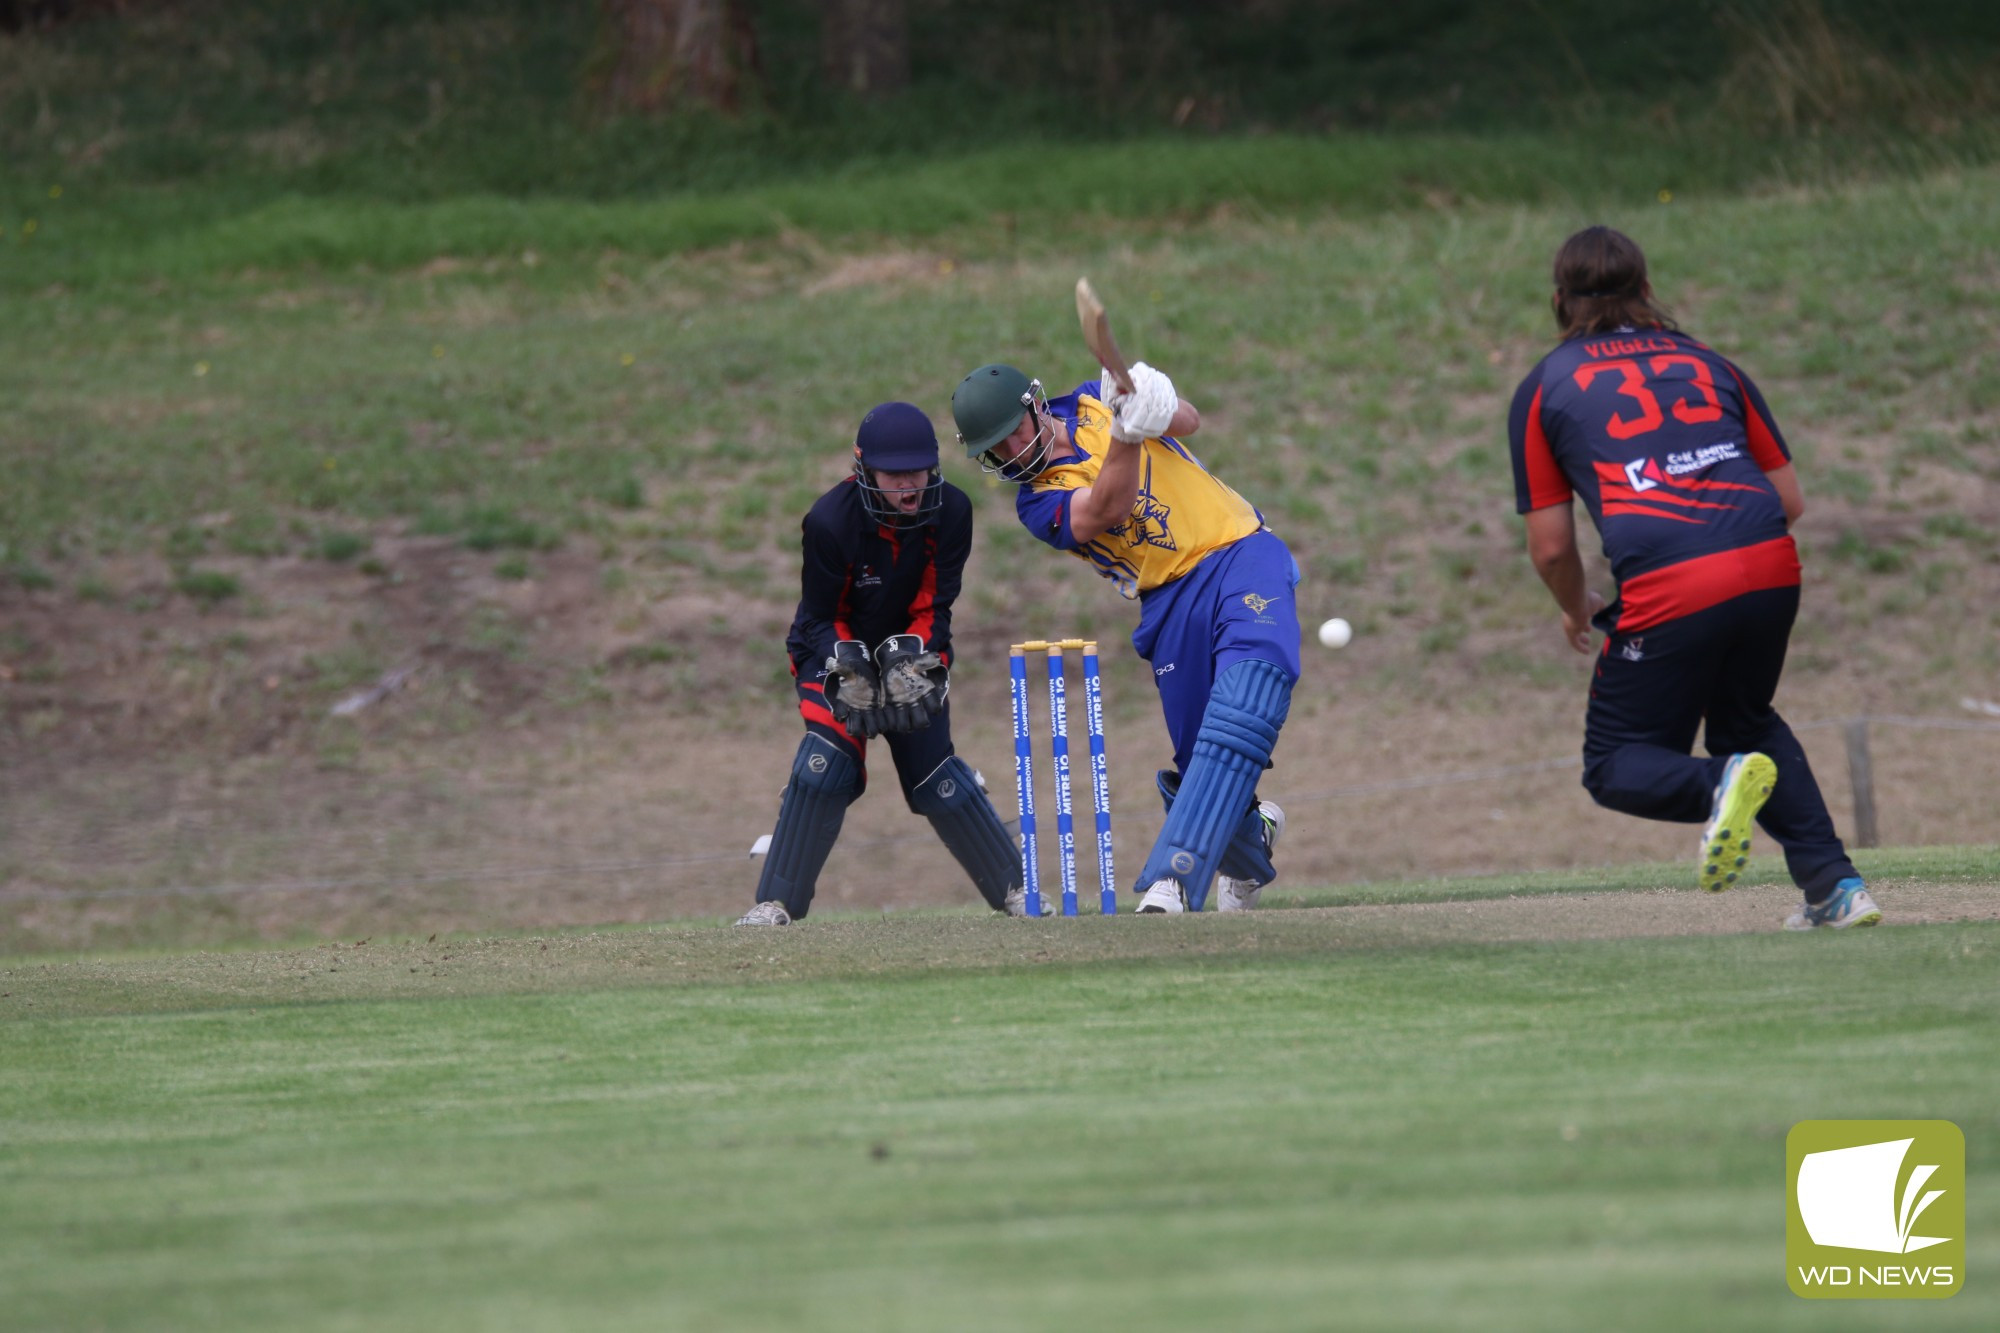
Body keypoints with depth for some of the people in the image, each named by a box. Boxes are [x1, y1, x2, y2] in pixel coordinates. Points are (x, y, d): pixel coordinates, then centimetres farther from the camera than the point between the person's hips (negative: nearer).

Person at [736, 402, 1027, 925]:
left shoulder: (951, 512, -20)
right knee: (828, 759, -20)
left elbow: (935, 606, -13)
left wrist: (912, 660, -29)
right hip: (836, 651, -2)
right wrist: (848, 670, -31)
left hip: (913, 650, 2)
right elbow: (821, 617, -16)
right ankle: (776, 902, -17)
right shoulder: (830, 521, -27)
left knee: (934, 769, -3)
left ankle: (1013, 887, 11)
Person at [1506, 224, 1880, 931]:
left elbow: (1551, 547, 11)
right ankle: (1834, 885, 15)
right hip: (1773, 567, 4)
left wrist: (1579, 611, 31)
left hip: (1669, 586, -4)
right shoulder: (1708, 363, 23)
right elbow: (1791, 499, 20)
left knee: (1616, 769, 11)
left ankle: (1719, 784, -21)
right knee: (1746, 721, 29)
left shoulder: (1544, 388, 14)